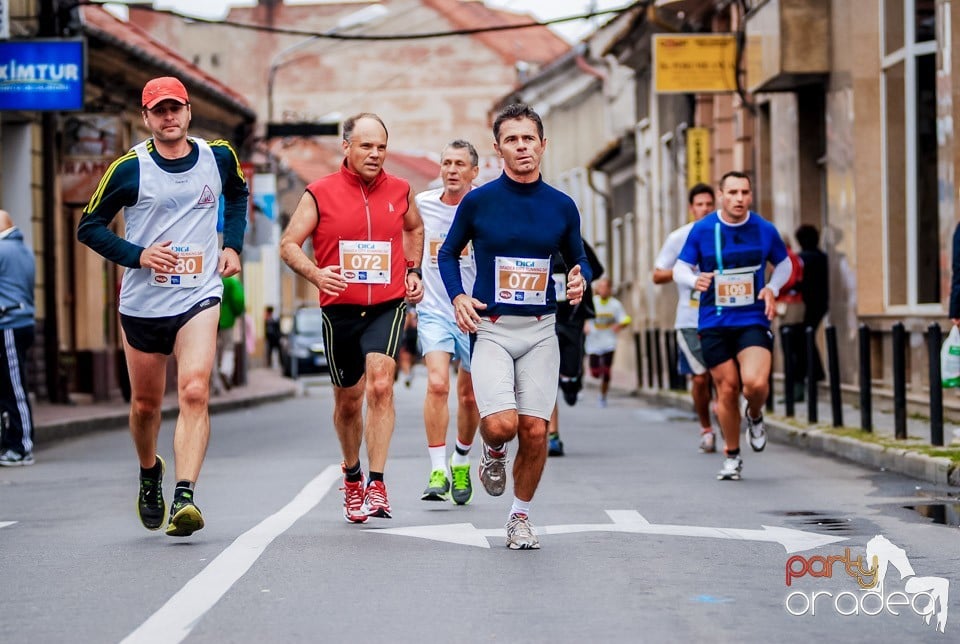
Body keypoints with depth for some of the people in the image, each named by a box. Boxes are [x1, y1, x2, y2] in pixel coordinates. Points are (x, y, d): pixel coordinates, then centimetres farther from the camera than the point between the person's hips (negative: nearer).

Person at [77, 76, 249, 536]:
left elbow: (237, 194, 25)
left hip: (199, 296, 0)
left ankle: (184, 497, -26)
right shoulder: (130, 168, -7)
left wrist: (232, 245, 12)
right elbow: (89, 226, 0)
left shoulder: (219, 157, 2)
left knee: (195, 392, -20)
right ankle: (149, 473, 42)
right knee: (146, 402, 13)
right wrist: (137, 255, -14)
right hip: (142, 302, 0)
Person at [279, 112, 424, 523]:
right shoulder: (320, 193, -4)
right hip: (339, 310, 0)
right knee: (348, 399, 12)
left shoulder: (400, 191, 4)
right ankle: (352, 477, 37)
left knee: (380, 385, -21)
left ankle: (376, 484, -20)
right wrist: (315, 274, -21)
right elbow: (288, 245, -3)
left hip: (388, 306, 0)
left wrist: (413, 271, 13)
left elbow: (414, 229, 26)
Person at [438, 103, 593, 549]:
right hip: (491, 328, -2)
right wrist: (457, 297, -5)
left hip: (540, 331, 2)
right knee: (501, 424, -18)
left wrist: (580, 281, -6)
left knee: (535, 431, -2)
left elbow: (578, 259, 17)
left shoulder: (562, 207, 4)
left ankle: (520, 516, 19)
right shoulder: (477, 202, -2)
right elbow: (447, 253, 12)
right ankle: (493, 454, 19)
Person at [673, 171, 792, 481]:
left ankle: (755, 417, 15)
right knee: (727, 389, 2)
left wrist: (772, 289, -1)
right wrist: (695, 280, -18)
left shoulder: (765, 230, 1)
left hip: (753, 320, 0)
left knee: (755, 383, -21)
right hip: (714, 324, 1)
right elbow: (680, 268, 5)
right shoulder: (702, 230, -1)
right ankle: (731, 456, 20)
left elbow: (784, 263, 17)